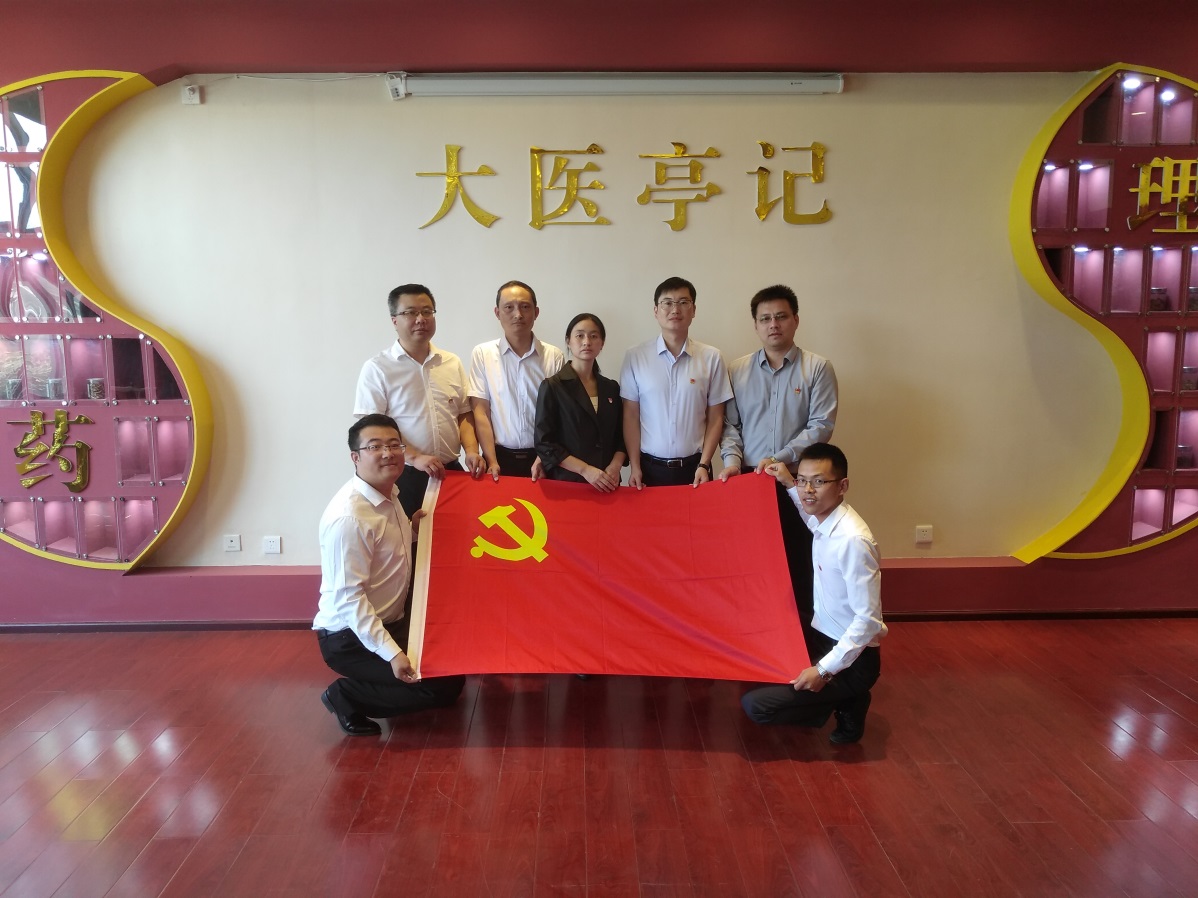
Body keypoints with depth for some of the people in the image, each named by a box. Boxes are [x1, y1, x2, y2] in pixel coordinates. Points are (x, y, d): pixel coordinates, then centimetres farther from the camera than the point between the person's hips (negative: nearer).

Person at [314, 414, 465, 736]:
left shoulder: (388, 496, 4)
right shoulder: (349, 517, -25)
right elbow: (349, 598, -27)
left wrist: (418, 525, 3)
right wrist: (392, 654, -30)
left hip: (387, 624, 9)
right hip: (350, 637, -9)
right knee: (445, 686, -13)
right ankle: (346, 697, -1)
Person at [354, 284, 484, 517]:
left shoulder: (453, 363, 9)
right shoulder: (377, 368, -5)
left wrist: (471, 450, -4)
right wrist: (414, 457, -18)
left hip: (451, 471, 4)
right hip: (403, 476, -4)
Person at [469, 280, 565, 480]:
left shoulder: (554, 356, 0)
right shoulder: (482, 353, -2)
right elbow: (480, 411, -3)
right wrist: (492, 461, -10)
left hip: (542, 458, 1)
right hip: (501, 456, 0)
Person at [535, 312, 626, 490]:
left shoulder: (611, 388, 8)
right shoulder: (552, 387, -5)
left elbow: (621, 436, 10)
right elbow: (545, 444, -9)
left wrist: (615, 466, -9)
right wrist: (585, 470, -16)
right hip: (566, 482, -4)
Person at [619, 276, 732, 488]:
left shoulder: (712, 358, -1)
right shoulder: (635, 357, -2)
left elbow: (715, 418, 2)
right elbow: (631, 415, 1)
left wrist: (703, 465, -5)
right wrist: (635, 467, -3)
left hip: (693, 467, 0)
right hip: (650, 467, 0)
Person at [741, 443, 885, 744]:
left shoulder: (852, 540, -28)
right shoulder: (824, 522, -2)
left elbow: (868, 619, -26)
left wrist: (824, 670, -24)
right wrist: (789, 485, 22)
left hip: (852, 657, -9)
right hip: (822, 638, 9)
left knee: (754, 704, -15)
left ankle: (847, 706, 3)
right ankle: (835, 697, 17)